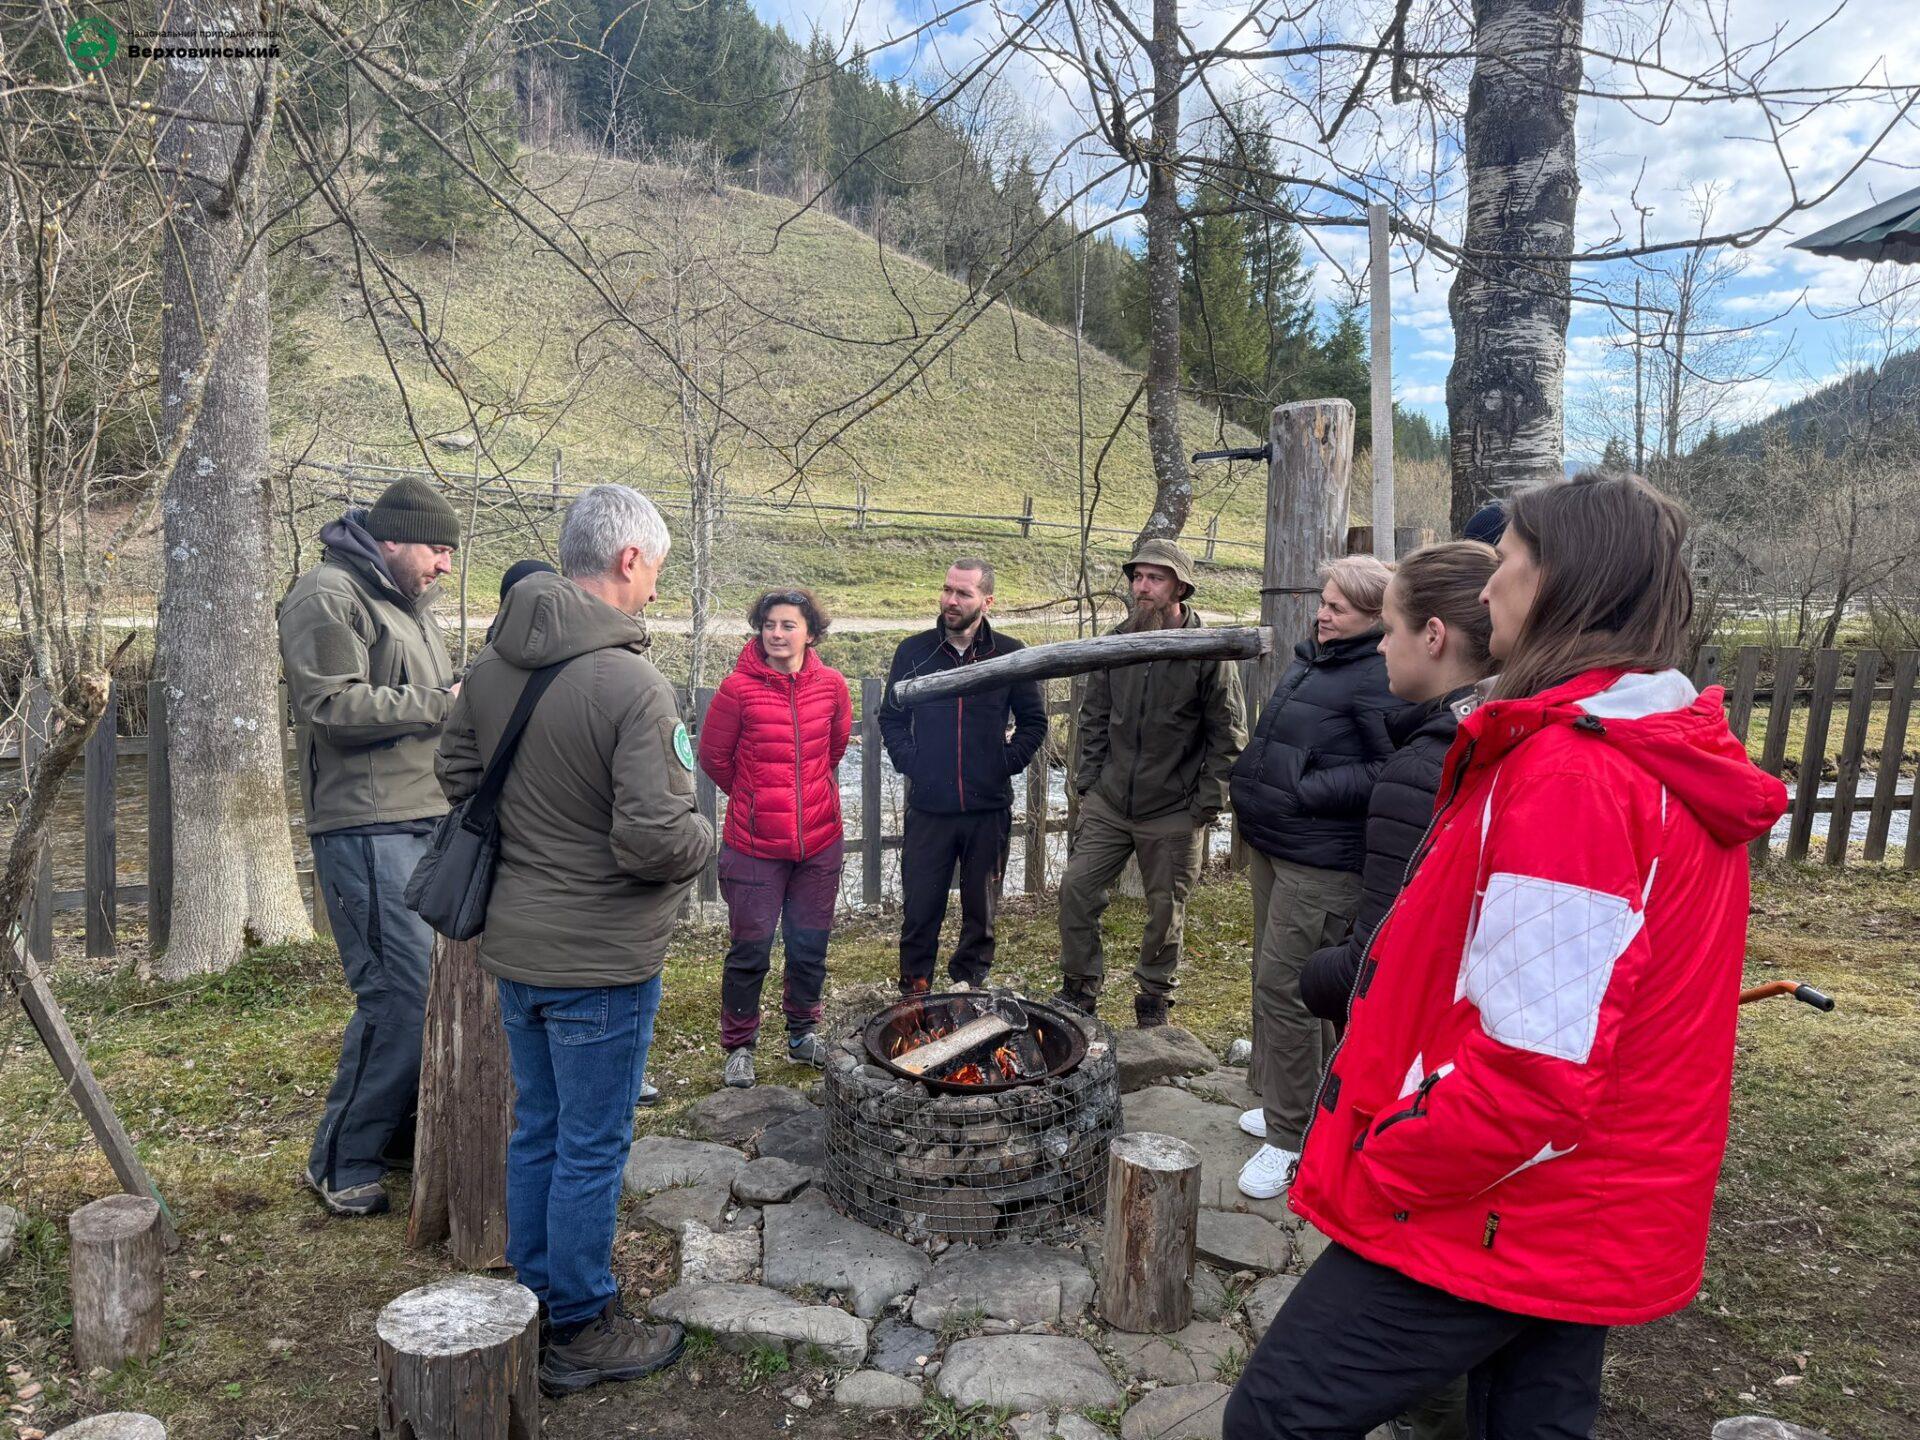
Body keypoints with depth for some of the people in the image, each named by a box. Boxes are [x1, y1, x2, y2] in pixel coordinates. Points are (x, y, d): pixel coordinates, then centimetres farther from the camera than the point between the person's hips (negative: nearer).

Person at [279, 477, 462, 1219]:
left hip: (429, 822, 10)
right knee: (402, 993, -11)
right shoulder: (327, 596, -8)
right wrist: (440, 705, -15)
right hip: (368, 829, -10)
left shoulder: (408, 602, 23)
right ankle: (343, 1162, 4)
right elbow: (335, 707, -19)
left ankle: (401, 1135, 25)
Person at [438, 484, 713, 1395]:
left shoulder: (492, 664, 0)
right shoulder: (633, 684, -24)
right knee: (591, 1150, 8)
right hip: (600, 960, -7)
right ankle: (582, 1334, 25)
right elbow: (655, 842, -26)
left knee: (536, 1132, 21)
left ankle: (535, 1307, 37)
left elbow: (456, 775, 13)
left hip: (513, 945, 7)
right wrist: (704, 838, -5)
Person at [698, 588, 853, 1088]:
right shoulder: (739, 688, -13)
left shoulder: (832, 685, -2)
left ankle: (803, 1032, 35)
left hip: (820, 840, 4)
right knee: (751, 949, 4)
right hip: (755, 843, -3)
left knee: (810, 944, 15)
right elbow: (713, 756, -1)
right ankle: (739, 1046, 23)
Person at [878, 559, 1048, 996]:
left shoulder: (1010, 654, -1)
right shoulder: (913, 651, 0)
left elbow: (1034, 721, 8)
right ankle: (914, 989, 21)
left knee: (981, 909, 13)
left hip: (989, 808, 0)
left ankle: (969, 982, 30)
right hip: (928, 808, 0)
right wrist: (908, 761, -3)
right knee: (919, 908, 5)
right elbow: (891, 718, 9)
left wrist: (1008, 763, -3)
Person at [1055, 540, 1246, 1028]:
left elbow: (1228, 735, -7)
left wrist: (1206, 803, -10)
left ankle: (1154, 998, 29)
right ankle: (1079, 988, 20)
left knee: (1166, 910, 9)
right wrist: (1089, 778, 6)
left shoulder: (1209, 653, -10)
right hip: (1108, 802, 4)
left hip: (1173, 813, -4)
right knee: (1076, 888, 2)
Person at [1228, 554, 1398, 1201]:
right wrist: (1252, 775, 13)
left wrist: (1310, 791, -23)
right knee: (1276, 982, 21)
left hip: (1322, 863, -10)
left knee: (1283, 988, -6)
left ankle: (1288, 1134, 8)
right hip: (1272, 846, 10)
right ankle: (1286, 1100, 39)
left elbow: (1395, 770, -25)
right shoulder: (1310, 659, 11)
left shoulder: (1381, 677, -18)